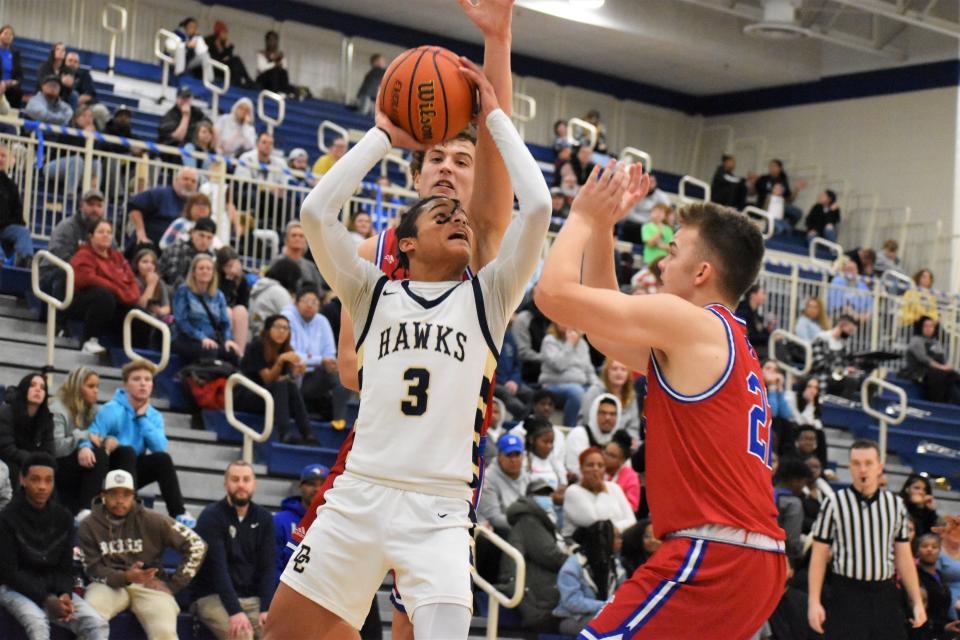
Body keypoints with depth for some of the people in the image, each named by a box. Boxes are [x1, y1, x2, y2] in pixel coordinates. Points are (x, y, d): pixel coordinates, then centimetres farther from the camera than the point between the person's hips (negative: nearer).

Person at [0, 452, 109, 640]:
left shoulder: (63, 517, 4)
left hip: (53, 588, 5)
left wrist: (64, 594, -16)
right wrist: (46, 600, -23)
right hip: (16, 588, -5)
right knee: (37, 622, -37)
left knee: (98, 624, -19)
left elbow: (65, 566, 7)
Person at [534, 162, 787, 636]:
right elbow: (604, 326, 30)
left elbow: (554, 291, -11)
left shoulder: (692, 322, -7)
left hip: (712, 555, -10)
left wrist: (583, 215, 6)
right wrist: (601, 225, 27)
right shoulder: (713, 343, 21)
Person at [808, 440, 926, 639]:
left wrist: (917, 602, 9)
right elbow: (819, 557, 0)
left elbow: (904, 558, 14)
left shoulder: (896, 504, 10)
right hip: (847, 595, -4)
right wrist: (814, 602, -7)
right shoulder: (834, 503, -1)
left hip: (885, 594, 4)